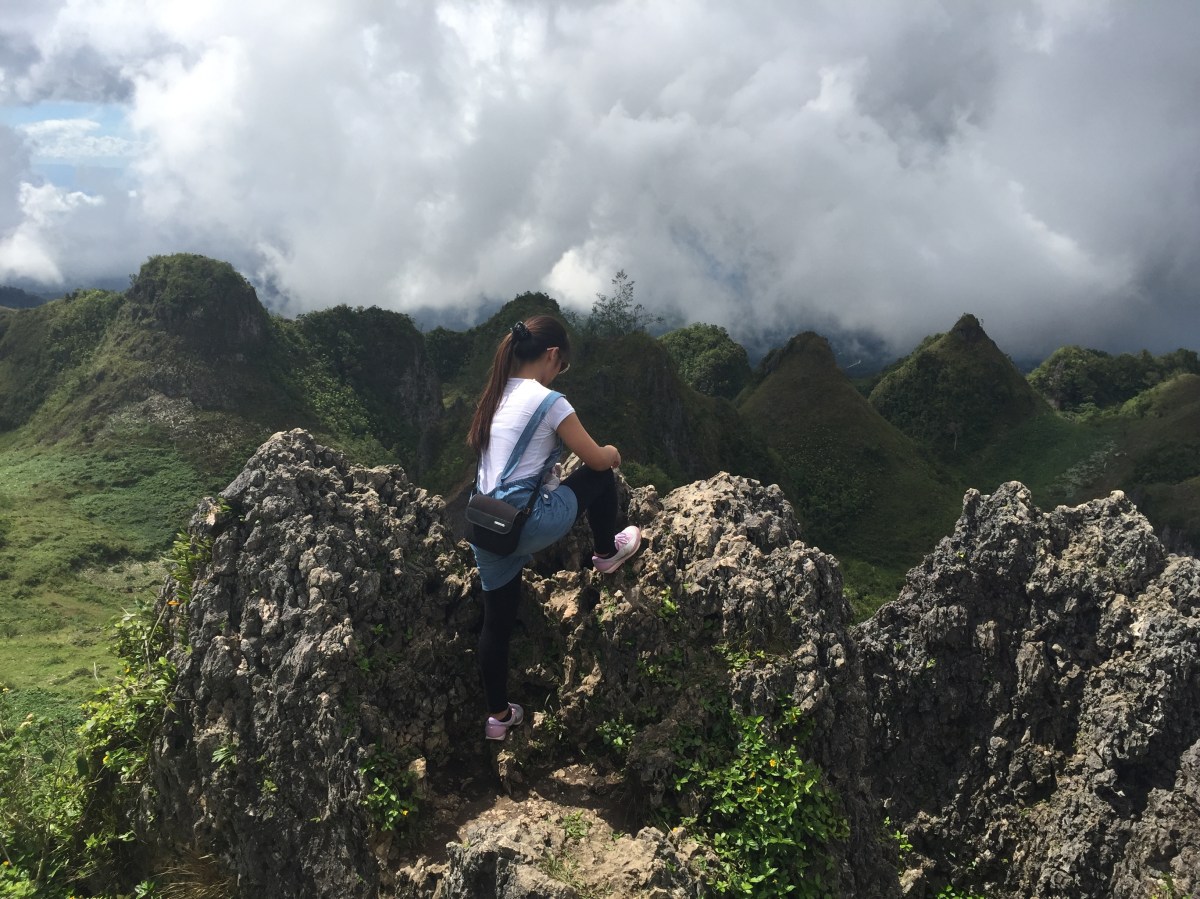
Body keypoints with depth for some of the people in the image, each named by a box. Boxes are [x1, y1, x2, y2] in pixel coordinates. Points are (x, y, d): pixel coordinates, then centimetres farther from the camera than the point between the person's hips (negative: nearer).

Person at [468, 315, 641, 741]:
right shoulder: (549, 401, -12)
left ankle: (498, 715, 31)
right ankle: (606, 553, 36)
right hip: (528, 524, -7)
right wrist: (612, 452, 20)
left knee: (496, 623, 19)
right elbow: (596, 459, -4)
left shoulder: (495, 397, 10)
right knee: (601, 475, 14)